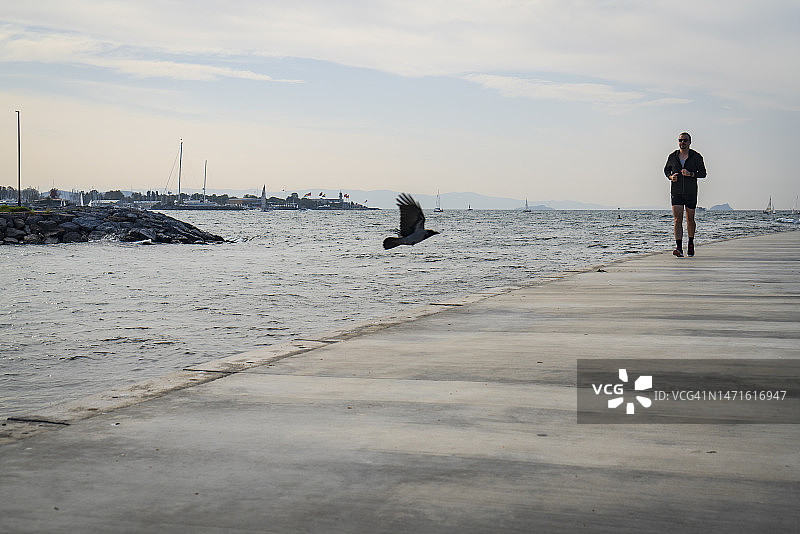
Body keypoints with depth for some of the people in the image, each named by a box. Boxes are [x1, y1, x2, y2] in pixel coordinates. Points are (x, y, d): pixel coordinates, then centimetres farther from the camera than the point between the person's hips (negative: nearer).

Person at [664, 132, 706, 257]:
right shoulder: (672, 156, 6)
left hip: (691, 193, -1)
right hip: (676, 192, 1)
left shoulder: (696, 157, 0)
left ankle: (691, 243, 34)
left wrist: (690, 174, -20)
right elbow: (666, 170, 19)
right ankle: (679, 248, -18)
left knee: (690, 219, 9)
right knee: (678, 219, -12)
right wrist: (671, 177, -3)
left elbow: (703, 173, -2)